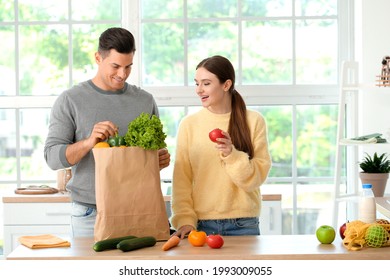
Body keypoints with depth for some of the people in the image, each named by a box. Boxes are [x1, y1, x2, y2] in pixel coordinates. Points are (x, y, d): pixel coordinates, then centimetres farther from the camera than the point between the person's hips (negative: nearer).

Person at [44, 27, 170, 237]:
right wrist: (89, 142, -24)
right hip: (90, 215, -2)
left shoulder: (145, 101, 9)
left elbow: (156, 151, 17)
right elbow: (52, 157, -6)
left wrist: (161, 160, -7)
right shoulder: (70, 100, 0)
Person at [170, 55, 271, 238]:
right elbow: (181, 179, -1)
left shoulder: (254, 121, 0)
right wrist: (185, 220, -13)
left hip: (243, 224, 0)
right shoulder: (189, 124, 1)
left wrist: (232, 154, -19)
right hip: (201, 224, 0)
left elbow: (257, 177, -3)